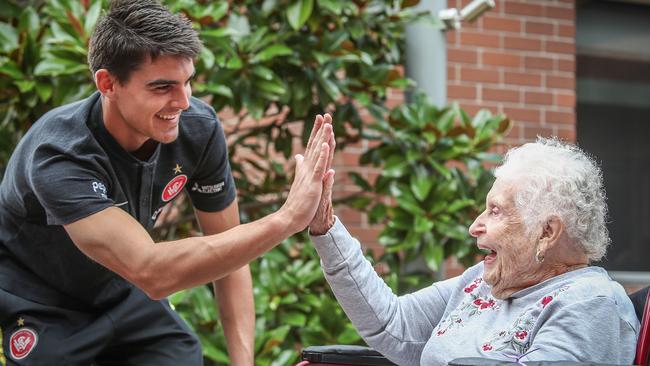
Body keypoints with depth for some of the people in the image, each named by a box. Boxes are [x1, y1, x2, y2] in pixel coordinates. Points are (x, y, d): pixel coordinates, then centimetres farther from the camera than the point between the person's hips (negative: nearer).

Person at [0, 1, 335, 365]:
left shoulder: (199, 127, -18)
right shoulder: (58, 156, -35)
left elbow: (230, 249, -7)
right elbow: (152, 273, -45)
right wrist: (287, 219, -48)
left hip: (122, 294, 5)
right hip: (40, 308, -4)